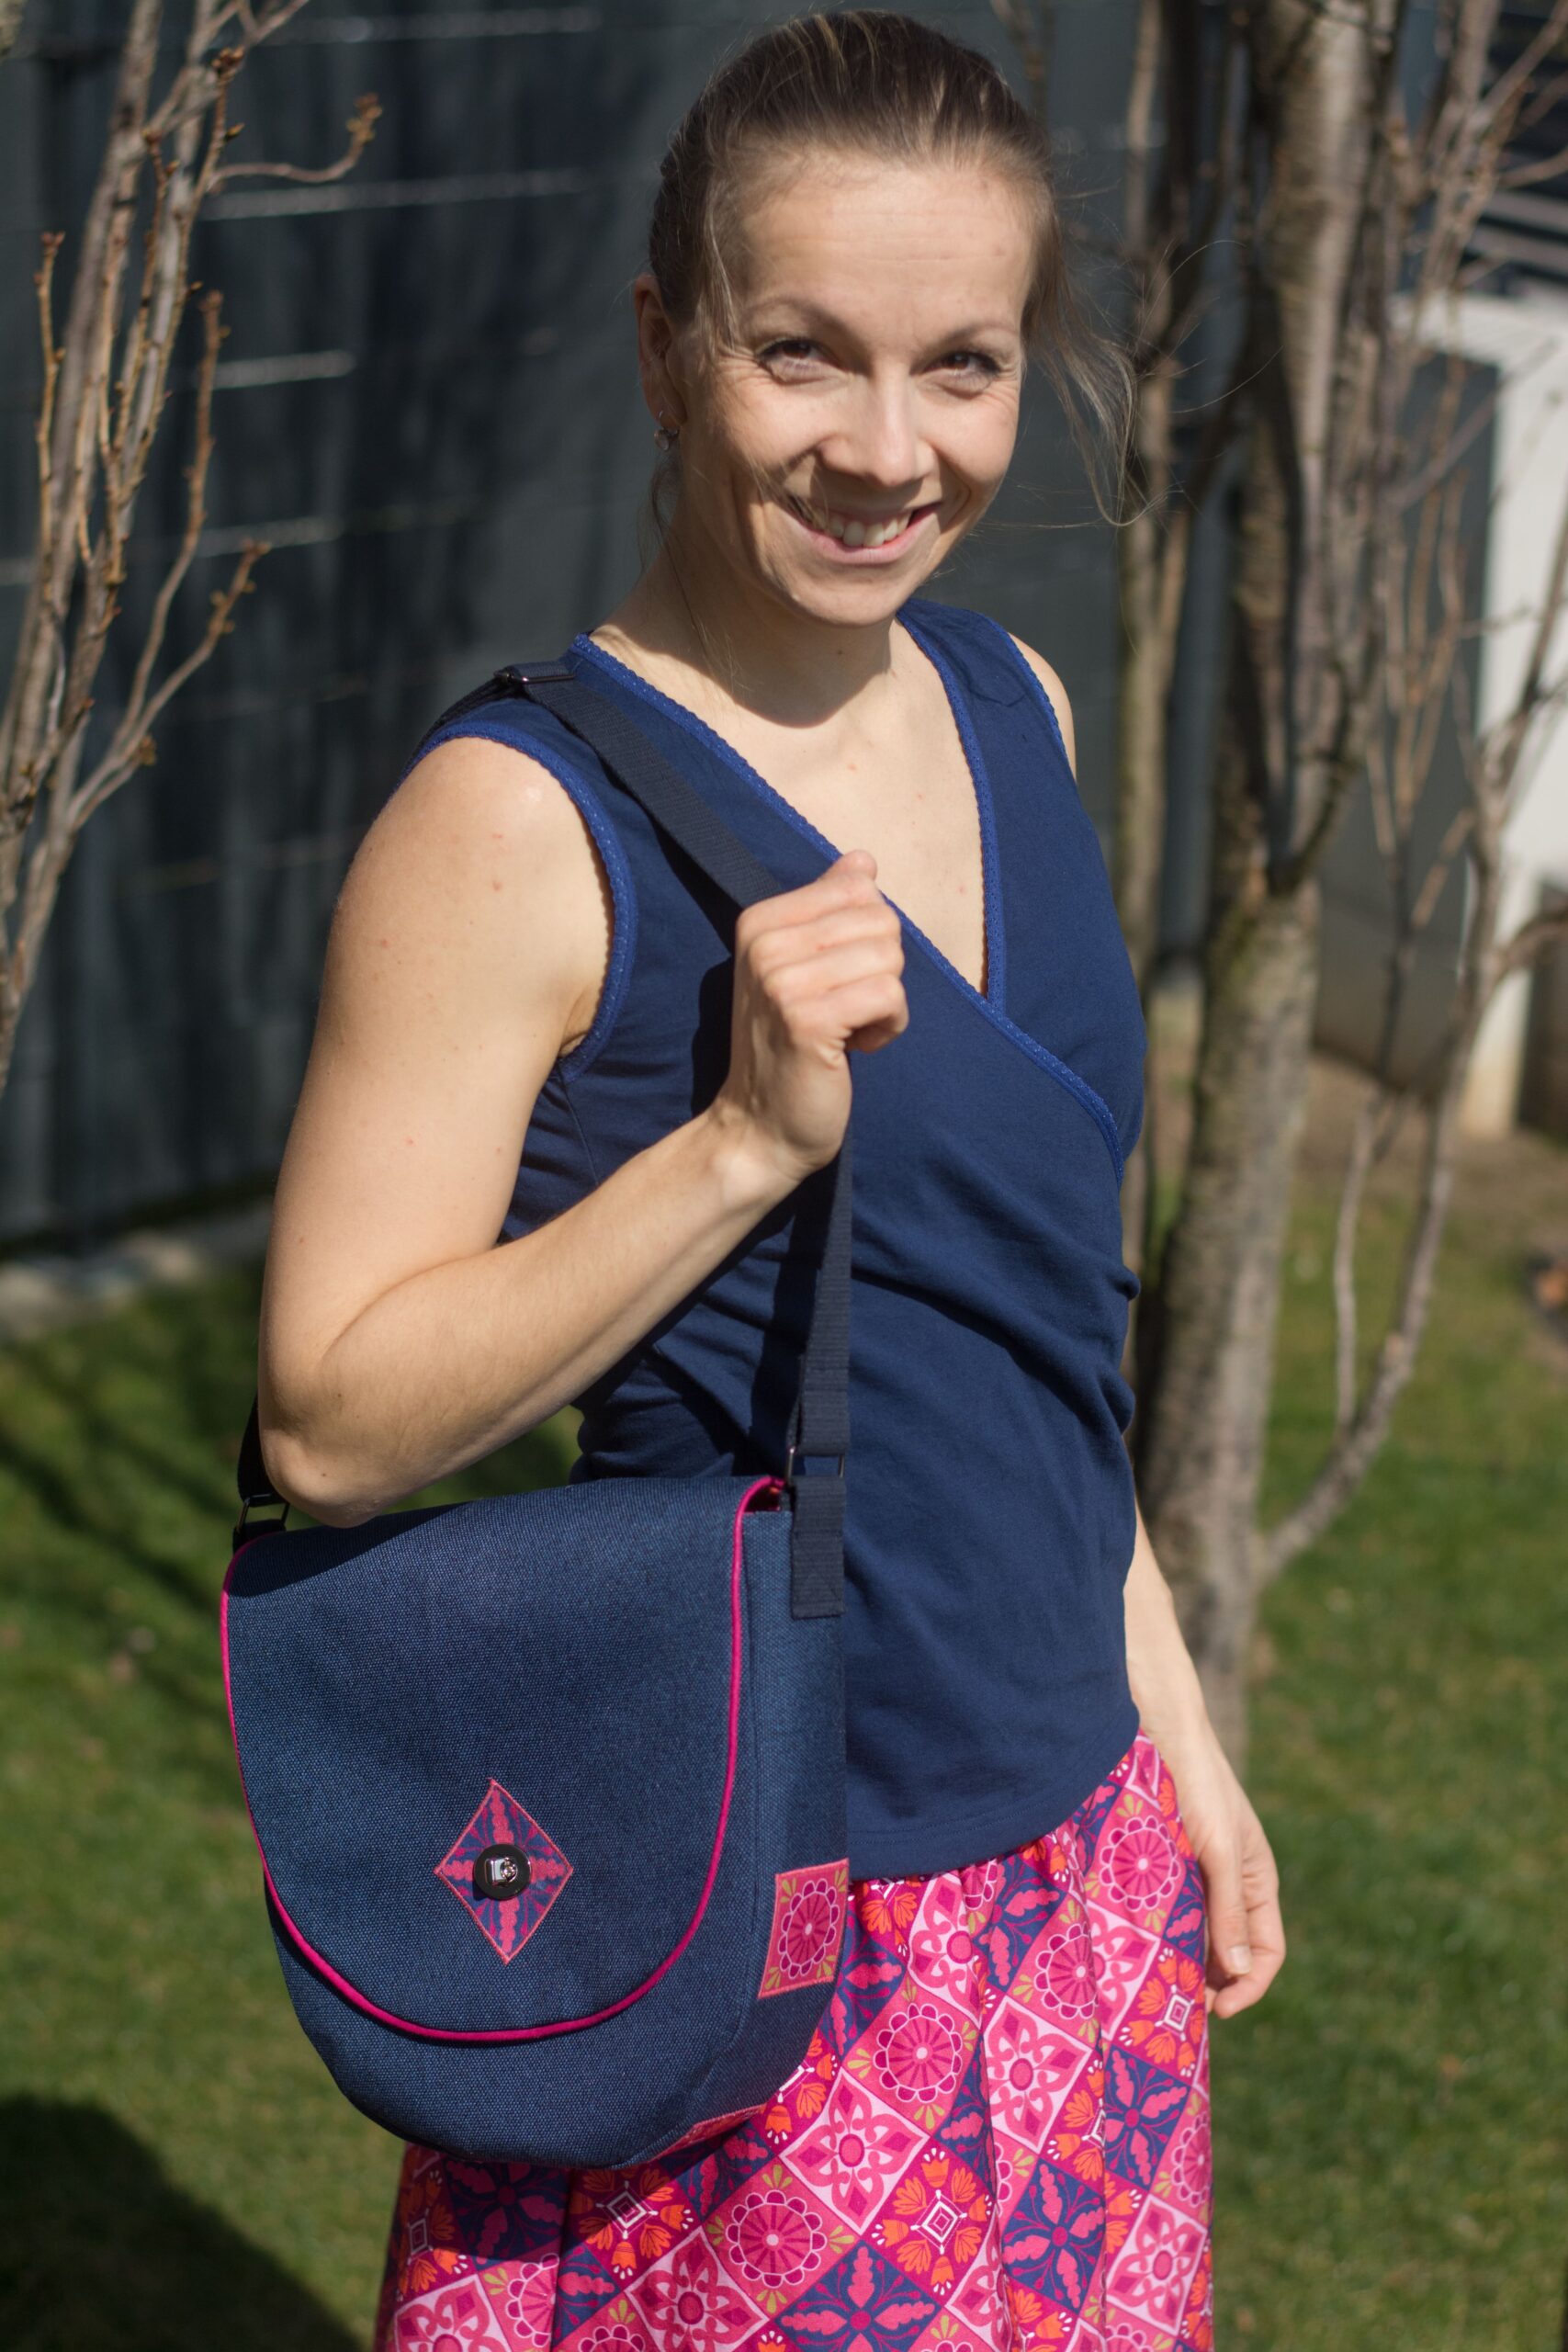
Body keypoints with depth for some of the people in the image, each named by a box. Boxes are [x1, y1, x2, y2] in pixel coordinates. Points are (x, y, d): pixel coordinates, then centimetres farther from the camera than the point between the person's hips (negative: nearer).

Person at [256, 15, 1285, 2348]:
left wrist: (1170, 1718, 17)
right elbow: (336, 1421, -19)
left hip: (1074, 1866, 7)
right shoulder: (518, 823, -18)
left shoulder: (1009, 710, 5)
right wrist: (747, 1139, -28)